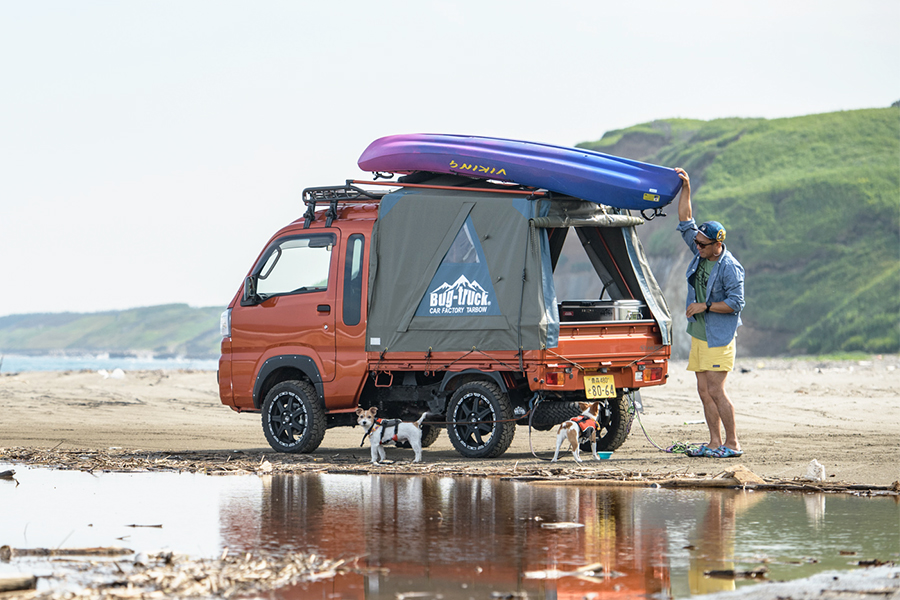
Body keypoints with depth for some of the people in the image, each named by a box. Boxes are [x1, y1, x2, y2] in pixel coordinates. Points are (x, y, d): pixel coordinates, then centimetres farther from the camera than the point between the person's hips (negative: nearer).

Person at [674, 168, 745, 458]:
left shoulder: (730, 268, -14)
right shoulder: (700, 254, 7)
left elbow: (736, 303, -16)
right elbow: (686, 222, 12)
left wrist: (705, 306, -16)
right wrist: (685, 189, 5)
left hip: (719, 337, -8)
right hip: (698, 334, 8)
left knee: (716, 391, -11)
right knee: (704, 391, 5)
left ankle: (732, 443, -5)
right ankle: (715, 443, 8)